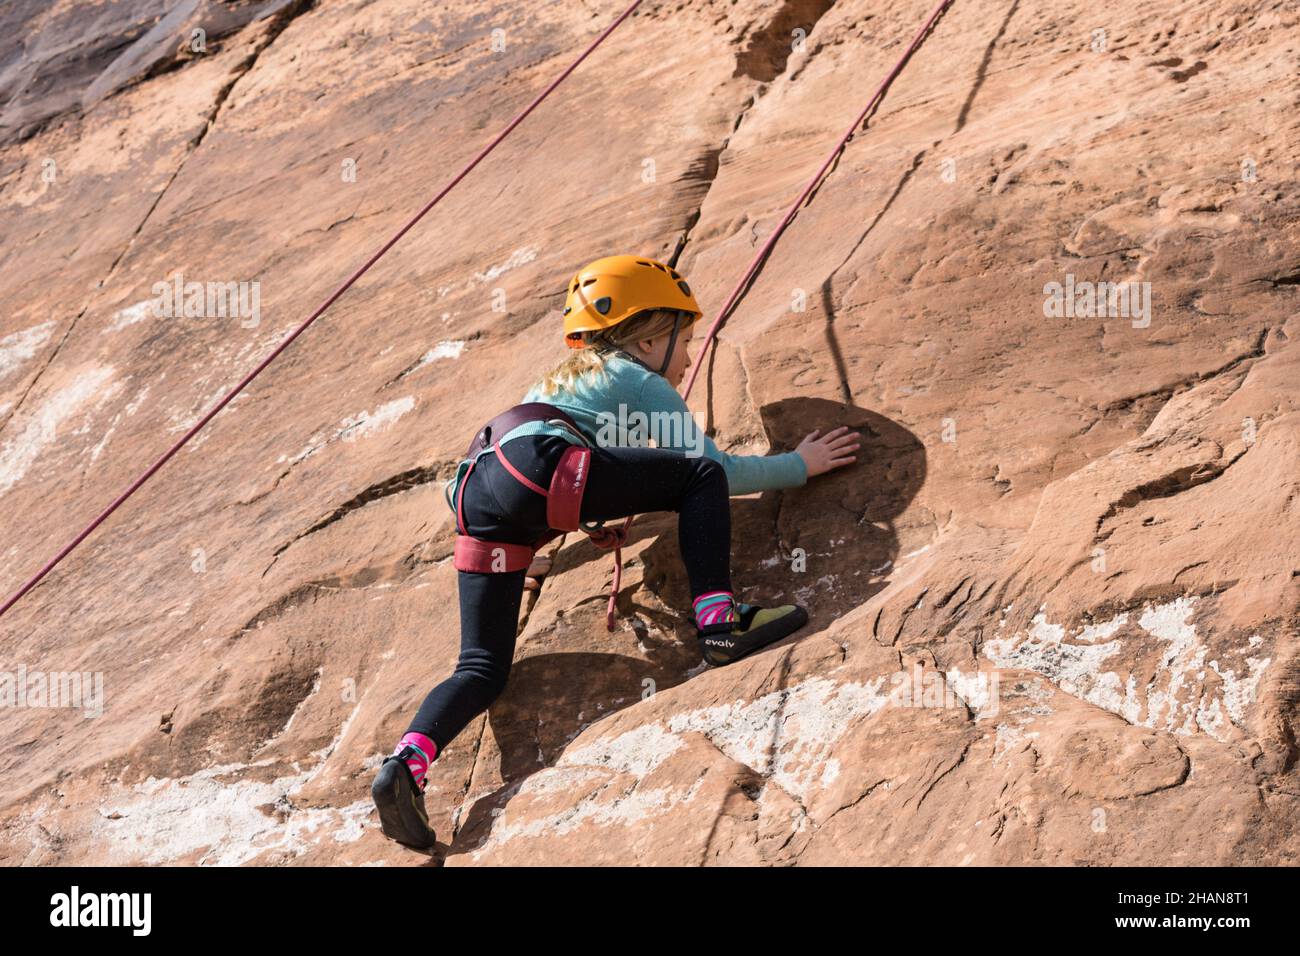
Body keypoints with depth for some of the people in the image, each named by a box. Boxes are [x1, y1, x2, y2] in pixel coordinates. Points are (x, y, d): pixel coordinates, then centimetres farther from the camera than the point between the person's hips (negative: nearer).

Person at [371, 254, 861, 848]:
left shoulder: (562, 380, 40)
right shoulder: (640, 381, 19)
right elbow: (713, 465, 16)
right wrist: (799, 465, 28)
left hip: (473, 499, 7)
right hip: (536, 466, -7)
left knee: (483, 668, 5)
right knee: (702, 478, 1)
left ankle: (408, 761, -18)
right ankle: (718, 621, -11)